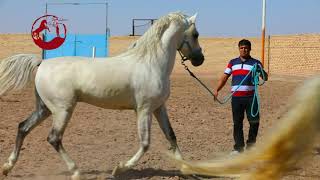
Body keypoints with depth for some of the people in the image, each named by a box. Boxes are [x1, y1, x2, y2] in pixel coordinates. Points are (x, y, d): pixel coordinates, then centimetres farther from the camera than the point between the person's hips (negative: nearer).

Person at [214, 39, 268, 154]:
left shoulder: (255, 63, 7)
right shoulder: (233, 62, 15)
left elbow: (265, 78, 1)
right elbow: (224, 78, 14)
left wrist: (261, 71, -21)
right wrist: (217, 90, 1)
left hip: (251, 96, -2)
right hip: (236, 97, 2)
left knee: (254, 122, -2)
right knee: (237, 123, 3)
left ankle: (251, 146, 13)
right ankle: (238, 147, 9)